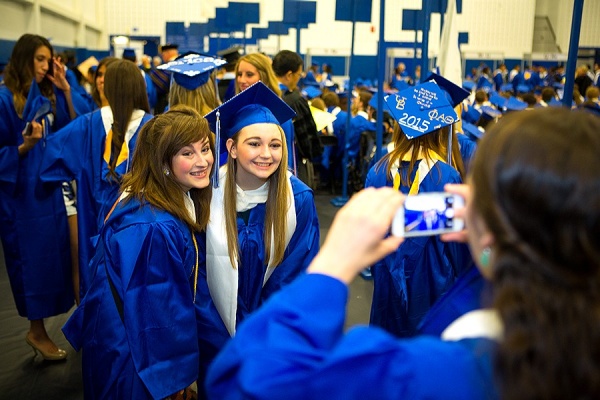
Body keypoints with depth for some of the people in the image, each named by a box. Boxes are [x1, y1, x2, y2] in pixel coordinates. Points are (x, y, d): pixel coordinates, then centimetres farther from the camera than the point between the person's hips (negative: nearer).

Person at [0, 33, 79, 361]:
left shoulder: (48, 95, 7)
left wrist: (65, 91, -2)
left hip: (50, 188, 7)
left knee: (53, 253, 10)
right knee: (33, 257, 1)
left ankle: (39, 329, 26)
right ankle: (37, 331, 18)